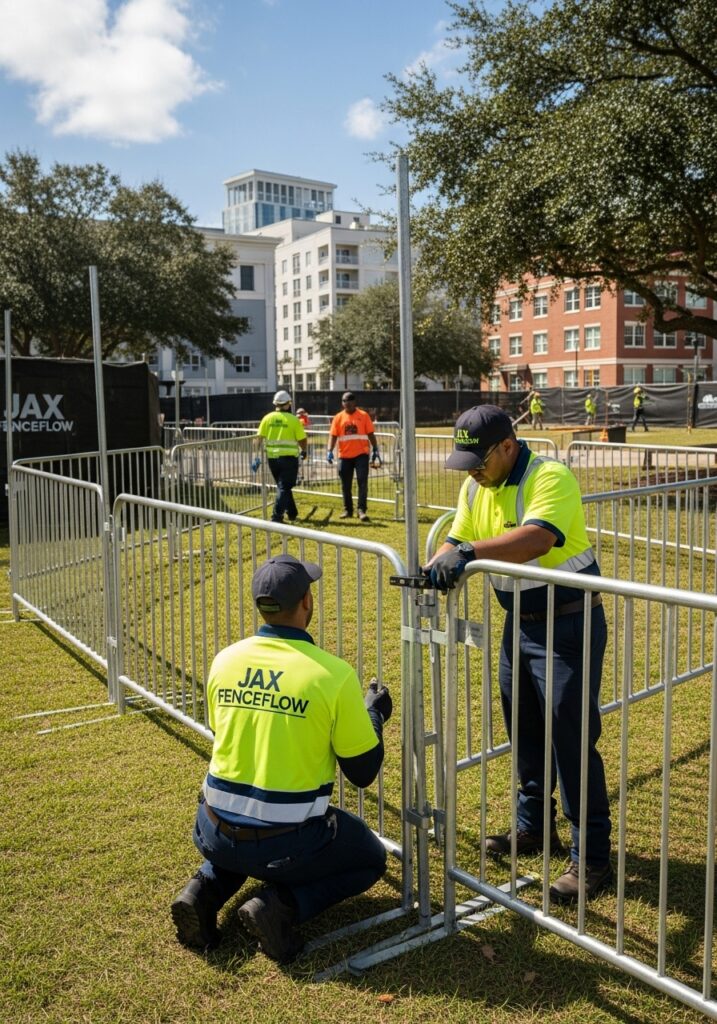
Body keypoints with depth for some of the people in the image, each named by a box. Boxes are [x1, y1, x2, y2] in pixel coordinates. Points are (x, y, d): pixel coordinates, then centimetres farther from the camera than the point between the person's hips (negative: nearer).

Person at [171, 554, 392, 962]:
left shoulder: (225, 661, -3)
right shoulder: (334, 675, -16)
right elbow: (364, 772, -6)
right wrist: (374, 714, 12)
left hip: (216, 834, 5)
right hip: (288, 843, -4)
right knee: (371, 859, 23)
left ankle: (206, 889, 11)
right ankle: (283, 905, -1)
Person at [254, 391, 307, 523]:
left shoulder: (267, 418, 2)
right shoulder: (293, 419, -7)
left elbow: (260, 438, 0)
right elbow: (302, 439, -5)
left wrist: (258, 456, 6)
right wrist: (303, 451, 15)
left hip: (272, 458, 4)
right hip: (289, 457, -4)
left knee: (283, 486, 18)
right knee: (284, 487, 0)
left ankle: (292, 514, 28)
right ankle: (276, 517, -8)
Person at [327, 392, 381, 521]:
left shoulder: (363, 415, 2)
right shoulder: (338, 417, 5)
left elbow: (370, 434, 3)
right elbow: (333, 435, 0)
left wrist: (375, 450, -3)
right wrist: (330, 451, -13)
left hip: (361, 454, -2)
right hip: (344, 456, 2)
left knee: (362, 482, -8)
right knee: (345, 485, 9)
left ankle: (362, 510, -5)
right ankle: (347, 510, 21)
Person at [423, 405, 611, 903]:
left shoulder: (551, 478, -23)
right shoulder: (475, 488, 3)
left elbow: (538, 537, -39)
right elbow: (457, 542, 3)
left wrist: (469, 551, -48)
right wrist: (433, 568, -18)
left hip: (569, 625, -8)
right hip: (519, 623, 8)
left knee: (572, 740, -4)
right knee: (525, 730, 18)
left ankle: (593, 857, 10)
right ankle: (533, 828, 37)